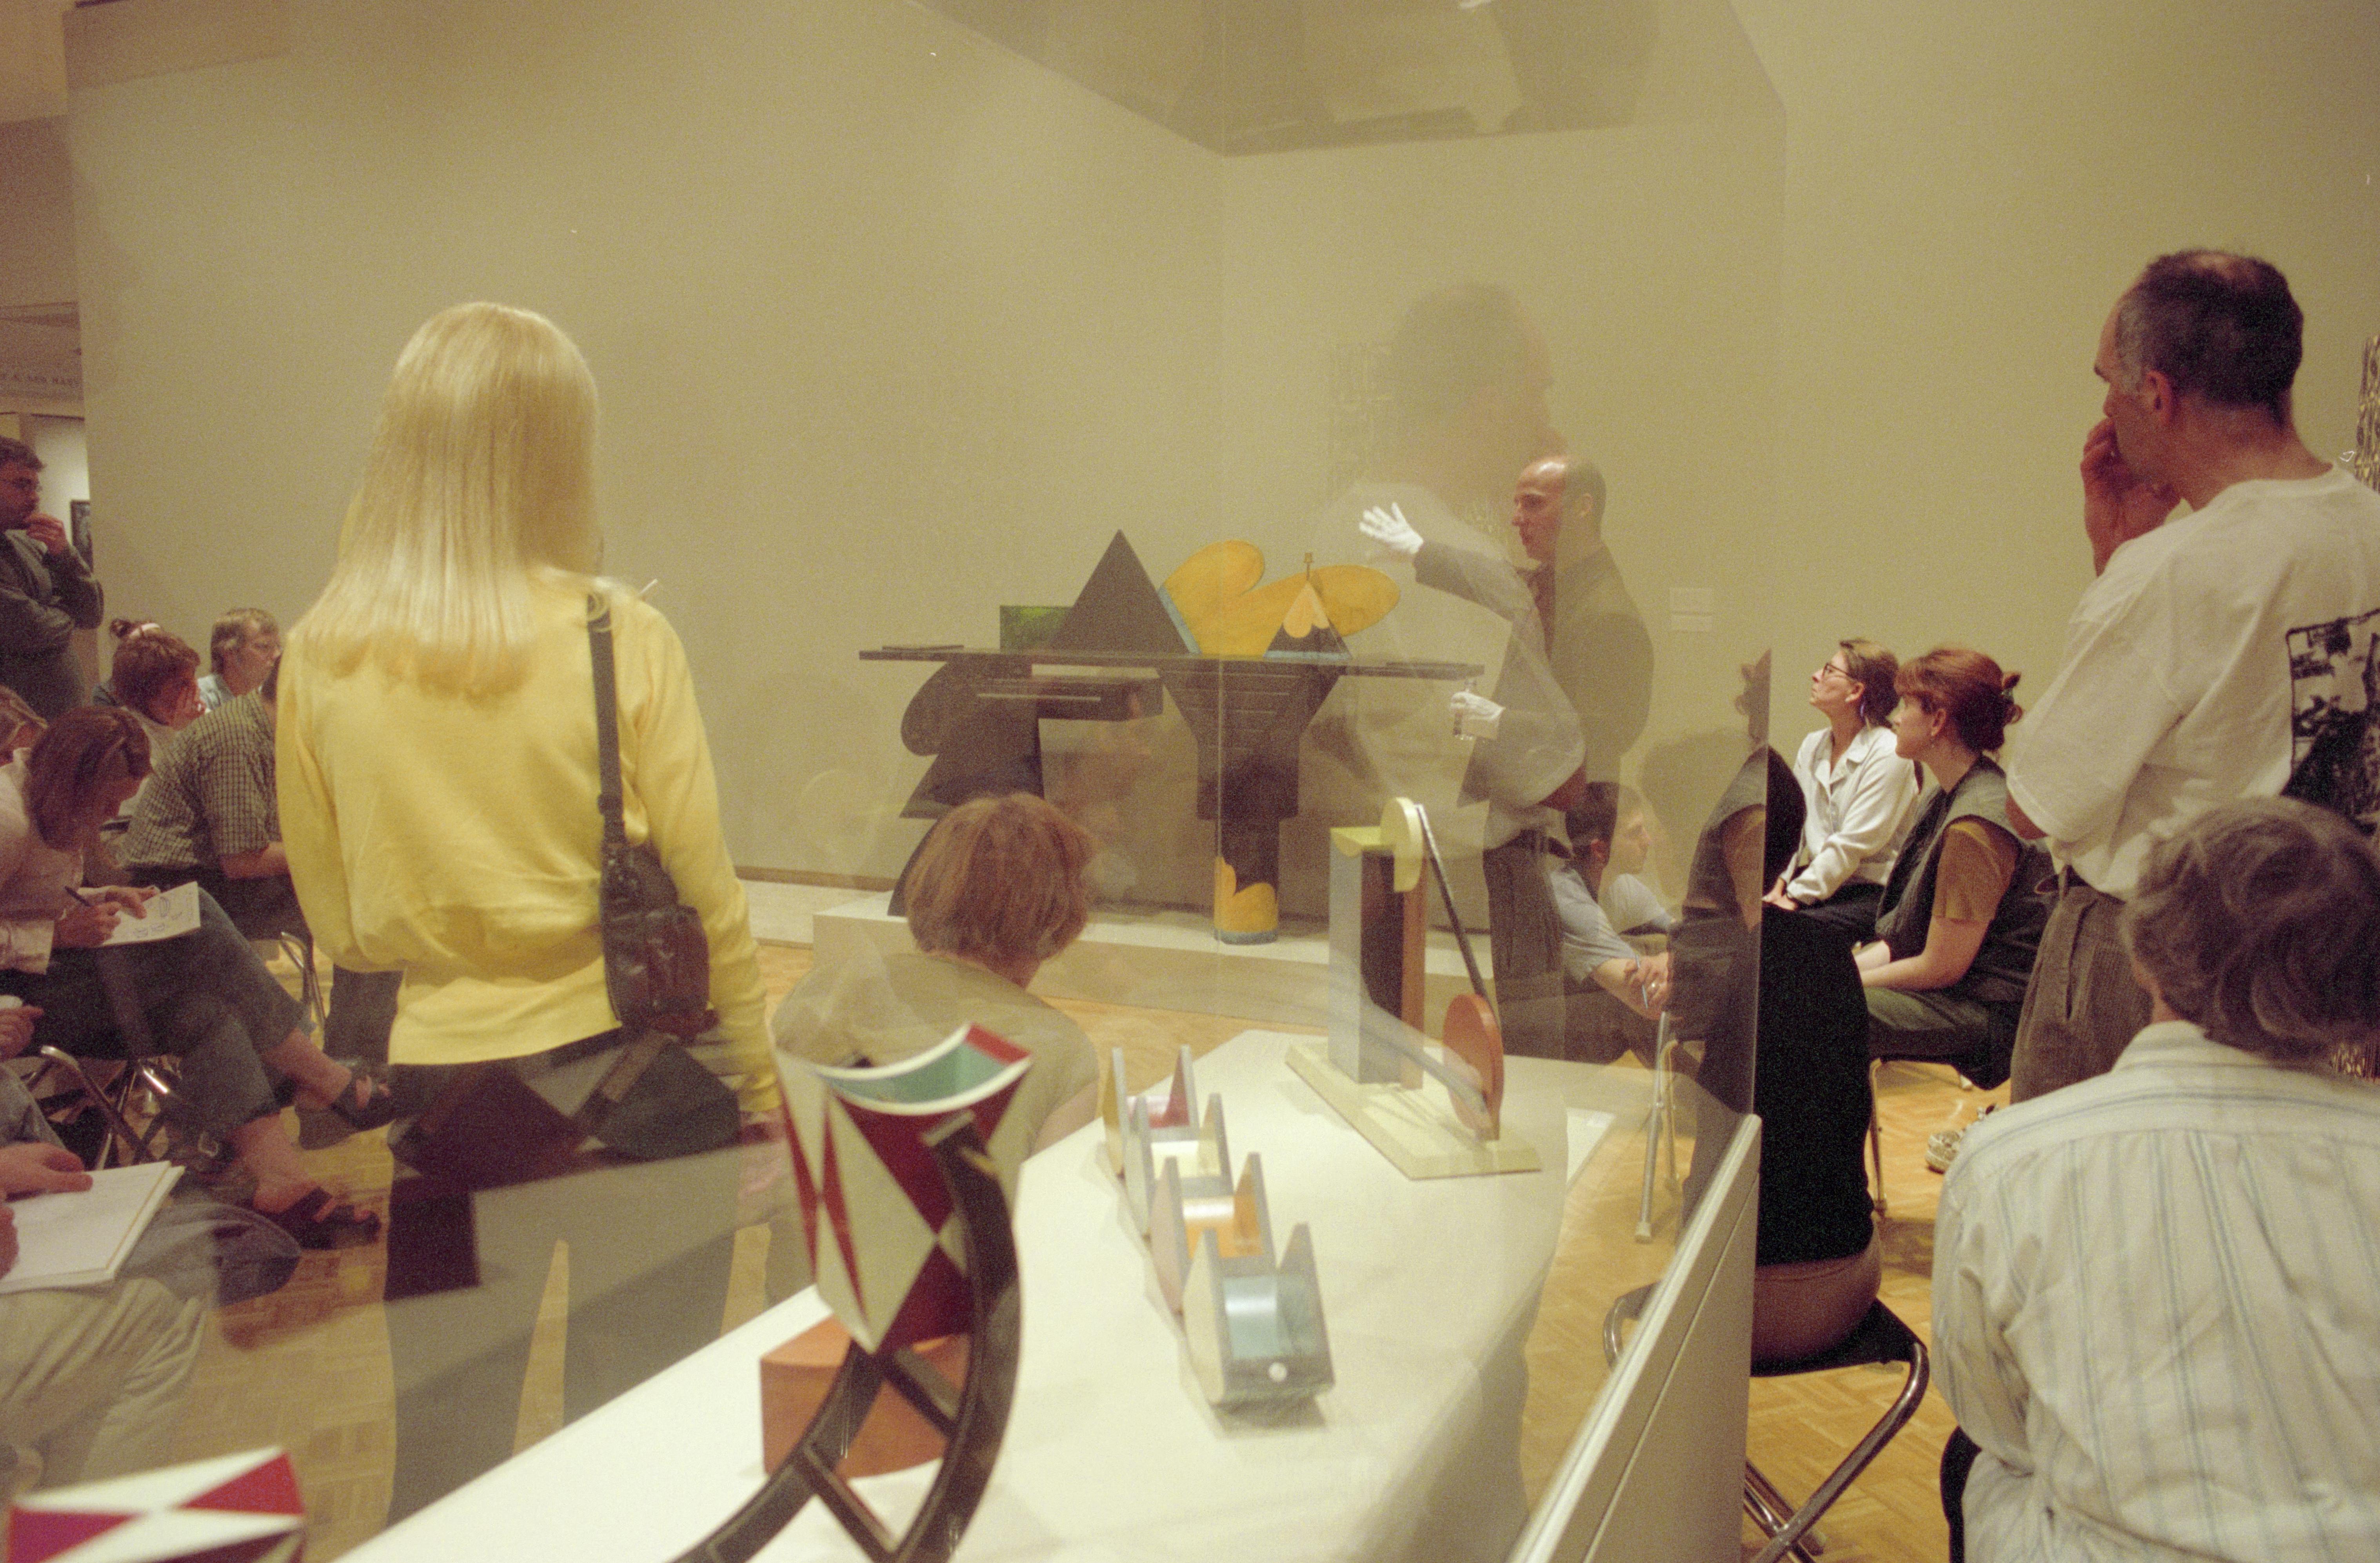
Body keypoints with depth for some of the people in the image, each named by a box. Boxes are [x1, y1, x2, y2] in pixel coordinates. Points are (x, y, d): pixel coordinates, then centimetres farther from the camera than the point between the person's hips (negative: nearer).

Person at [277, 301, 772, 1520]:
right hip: (632, 1073, -2)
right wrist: (757, 1077, 6)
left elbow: (337, 925, 6)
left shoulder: (319, 655, -3)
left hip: (443, 1082, 2)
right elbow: (705, 894, -6)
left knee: (444, 1461, 17)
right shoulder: (621, 639, -11)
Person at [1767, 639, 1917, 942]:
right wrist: (1781, 884, -6)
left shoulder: (1888, 755, -11)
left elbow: (1852, 846, -16)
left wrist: (1796, 896, -18)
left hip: (1871, 892, -6)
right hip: (1814, 880, 7)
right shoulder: (1812, 746, 13)